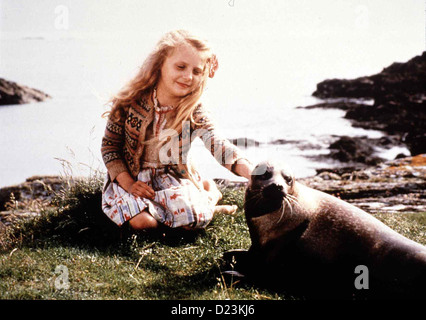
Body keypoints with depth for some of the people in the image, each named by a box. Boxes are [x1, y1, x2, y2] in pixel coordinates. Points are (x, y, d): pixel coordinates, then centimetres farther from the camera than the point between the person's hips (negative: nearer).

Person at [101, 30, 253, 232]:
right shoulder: (130, 102, -14)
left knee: (194, 219, -27)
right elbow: (109, 145, -4)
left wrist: (251, 172, -49)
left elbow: (217, 144, -30)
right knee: (141, 221, -29)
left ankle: (209, 193, 9)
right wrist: (128, 184, -17)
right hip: (131, 176, 0)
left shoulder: (194, 112, -13)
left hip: (173, 177, 0)